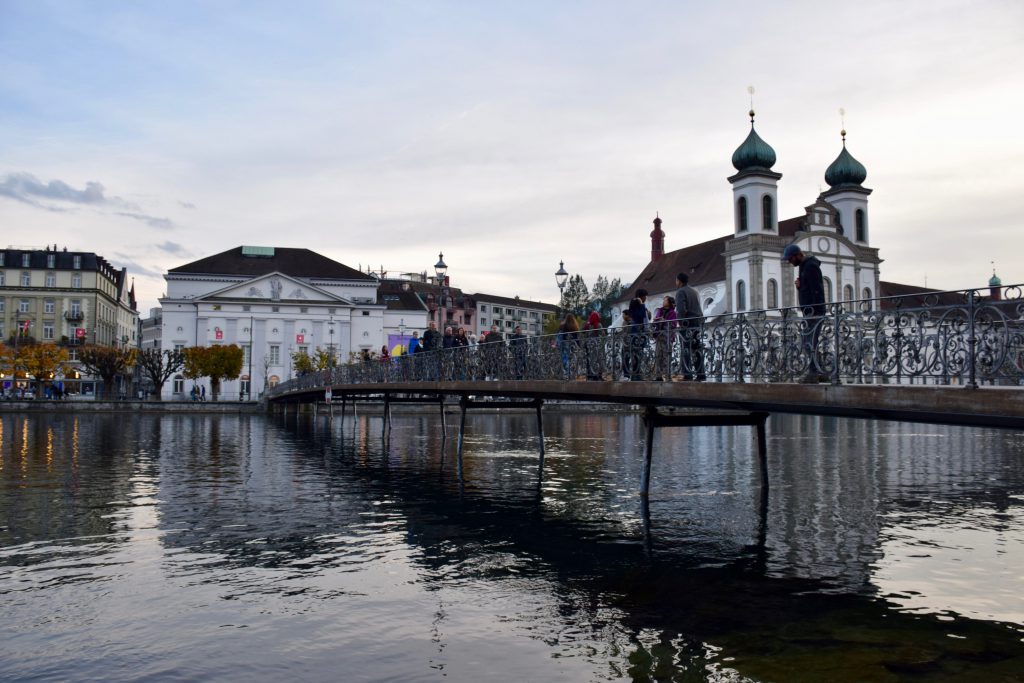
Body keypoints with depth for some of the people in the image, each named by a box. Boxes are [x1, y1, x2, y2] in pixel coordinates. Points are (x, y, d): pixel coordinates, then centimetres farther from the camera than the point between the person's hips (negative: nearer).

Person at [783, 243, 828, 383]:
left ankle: (813, 373, -11)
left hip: (814, 311, -10)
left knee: (810, 343, -11)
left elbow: (817, 290, -18)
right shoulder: (803, 266, 20)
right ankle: (819, 373, 12)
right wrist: (799, 285, 6)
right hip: (809, 311, 10)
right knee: (809, 343, 10)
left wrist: (815, 310, -22)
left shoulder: (811, 266, -11)